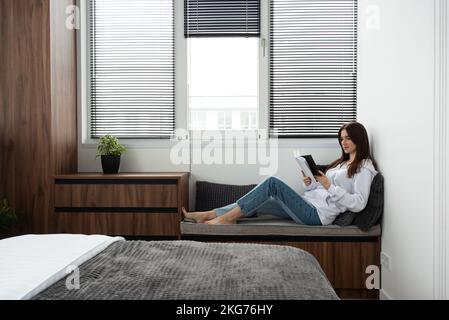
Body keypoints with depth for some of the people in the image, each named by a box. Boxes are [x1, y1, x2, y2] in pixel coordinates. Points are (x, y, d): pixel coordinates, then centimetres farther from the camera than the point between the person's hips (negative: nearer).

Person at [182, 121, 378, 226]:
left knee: (273, 183, -21)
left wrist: (329, 186, -19)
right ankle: (209, 215, -7)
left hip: (317, 214, -9)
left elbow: (358, 204, -14)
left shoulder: (364, 167, -2)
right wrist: (309, 183, 1)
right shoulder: (342, 162, 25)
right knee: (256, 204, -4)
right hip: (308, 205, 9)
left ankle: (227, 217, -18)